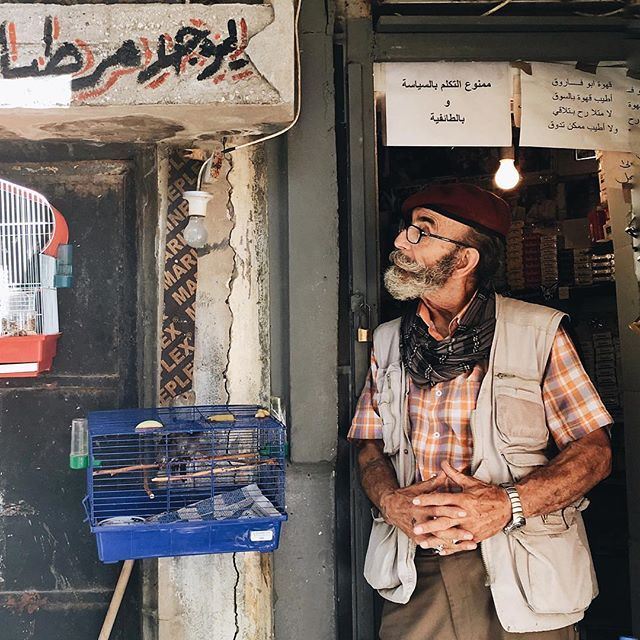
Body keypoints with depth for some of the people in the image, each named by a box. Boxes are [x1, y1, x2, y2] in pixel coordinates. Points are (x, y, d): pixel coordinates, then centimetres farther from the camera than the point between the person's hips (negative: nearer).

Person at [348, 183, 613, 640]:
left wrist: (509, 503, -22)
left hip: (522, 576, -2)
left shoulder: (538, 332, -5)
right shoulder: (388, 341, 8)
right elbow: (371, 447, 9)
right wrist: (391, 500, -13)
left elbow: (594, 451, -6)